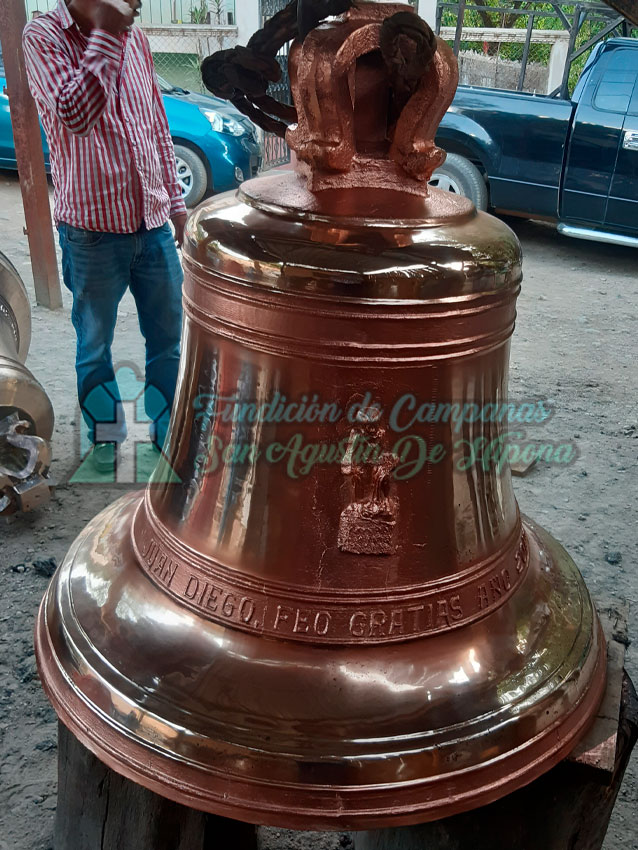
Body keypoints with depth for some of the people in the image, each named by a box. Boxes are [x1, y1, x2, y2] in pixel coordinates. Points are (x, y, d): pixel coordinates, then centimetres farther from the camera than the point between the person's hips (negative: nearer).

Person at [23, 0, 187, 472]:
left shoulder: (135, 38, 8)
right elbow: (75, 115, -25)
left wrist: (176, 199, 14)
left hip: (153, 221, 5)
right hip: (93, 227, -5)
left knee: (168, 336, 13)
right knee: (95, 345, 11)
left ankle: (167, 430, 32)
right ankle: (106, 435, 32)